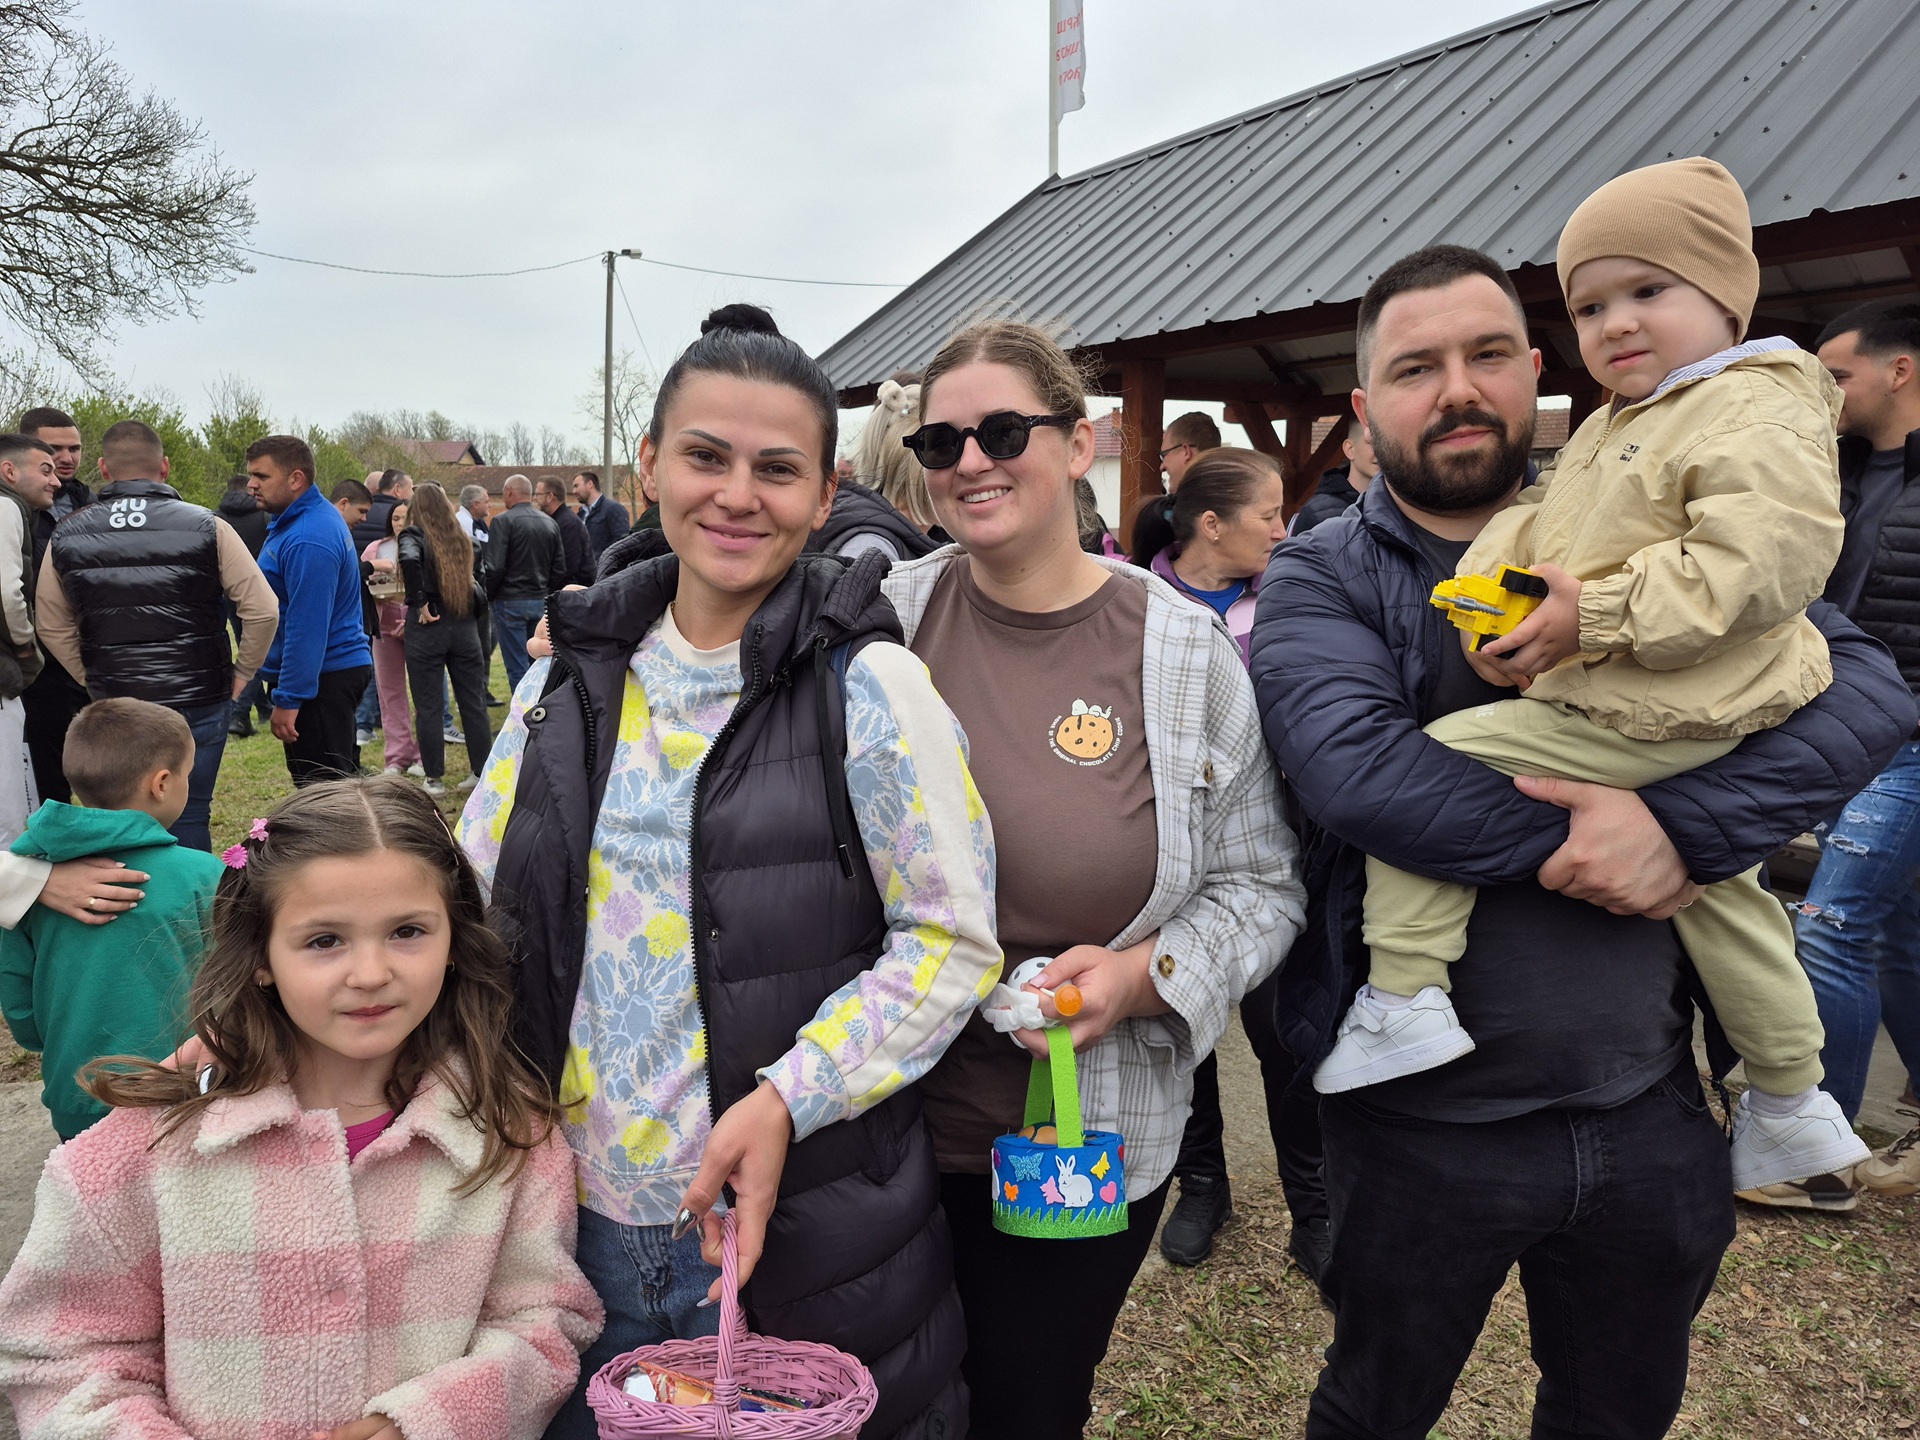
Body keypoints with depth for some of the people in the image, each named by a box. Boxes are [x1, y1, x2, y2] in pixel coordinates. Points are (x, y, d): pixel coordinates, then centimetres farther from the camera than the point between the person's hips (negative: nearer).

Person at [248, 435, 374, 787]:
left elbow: (306, 627, -24)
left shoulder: (307, 540, -22)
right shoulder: (314, 518, 12)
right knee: (339, 777, 18)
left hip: (322, 676, -11)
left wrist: (287, 699, -22)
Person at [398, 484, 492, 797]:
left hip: (427, 627, -4)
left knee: (429, 707, 3)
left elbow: (409, 559, -24)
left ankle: (435, 778, 7)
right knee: (473, 701, 10)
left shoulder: (414, 535, -5)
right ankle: (483, 772, 15)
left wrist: (420, 603, -18)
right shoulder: (463, 540, 12)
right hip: (465, 626, 5)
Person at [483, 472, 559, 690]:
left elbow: (495, 567, -14)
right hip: (541, 602, 6)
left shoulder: (503, 521, -9)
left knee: (517, 668, -3)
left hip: (511, 602, -6)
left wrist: (488, 596, -1)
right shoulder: (550, 524, 10)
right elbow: (558, 569, 11)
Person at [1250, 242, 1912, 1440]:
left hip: (1652, 1113, 3)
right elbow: (1352, 768, -26)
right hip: (1420, 1126, -3)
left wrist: (1680, 827, -24)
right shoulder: (1320, 579, -7)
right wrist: (1600, 841, -21)